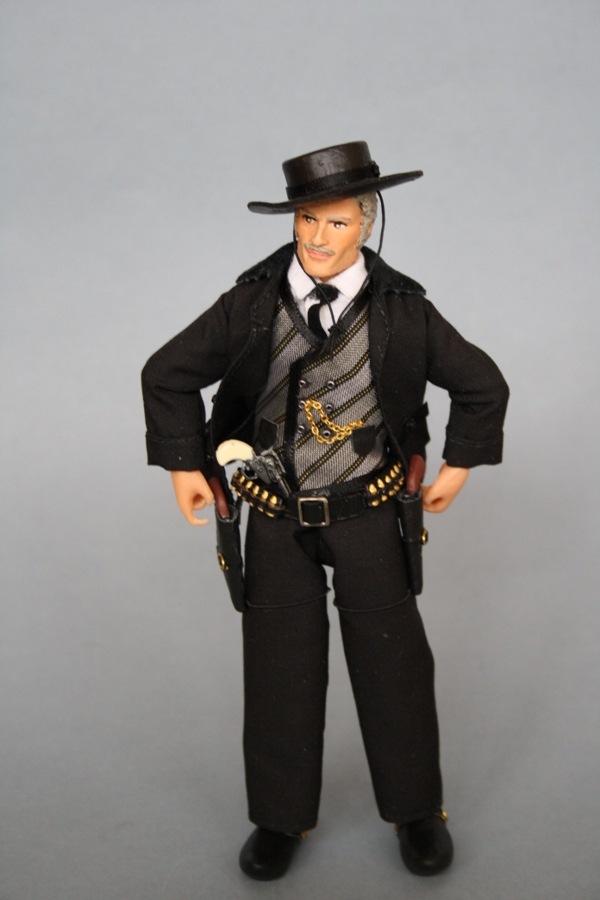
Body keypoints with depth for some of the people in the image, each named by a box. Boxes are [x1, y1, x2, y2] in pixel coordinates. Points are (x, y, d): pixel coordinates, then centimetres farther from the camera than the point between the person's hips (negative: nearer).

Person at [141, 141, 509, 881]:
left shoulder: (403, 310, -10)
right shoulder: (252, 304, -10)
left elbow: (481, 384, 4)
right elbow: (168, 375, 2)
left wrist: (459, 464, 4)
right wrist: (184, 466, 2)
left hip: (368, 514, 0)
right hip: (277, 518, 1)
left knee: (391, 660, 9)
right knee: (279, 666, 9)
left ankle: (415, 810, 30)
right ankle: (281, 818, 28)